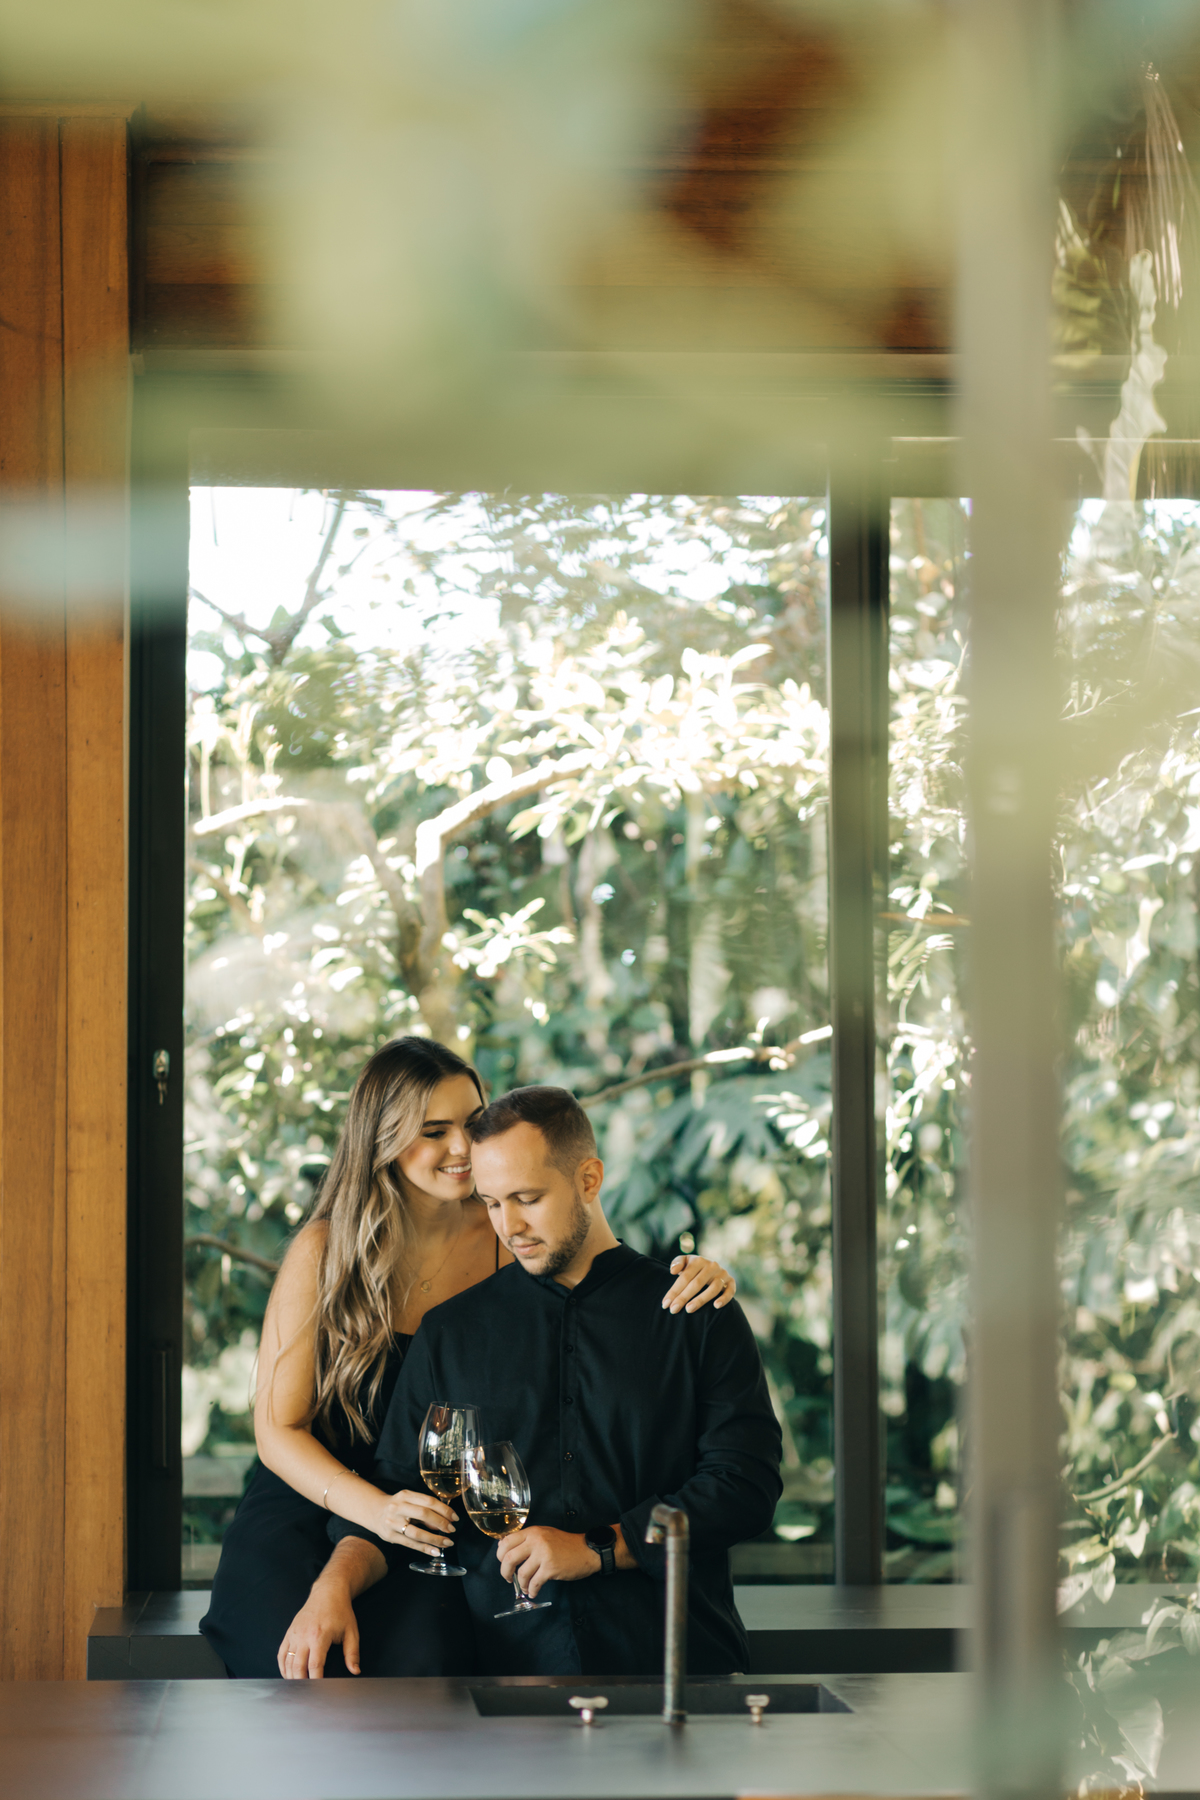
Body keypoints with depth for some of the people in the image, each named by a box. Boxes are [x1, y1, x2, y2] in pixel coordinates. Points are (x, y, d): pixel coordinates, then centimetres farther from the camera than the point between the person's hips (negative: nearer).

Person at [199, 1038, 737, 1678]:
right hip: (305, 1513, -1)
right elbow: (278, 1428, -3)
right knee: (310, 1671, -30)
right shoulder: (324, 1252, -3)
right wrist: (375, 1509, -21)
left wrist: (693, 1280, -25)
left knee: (420, 1665, -29)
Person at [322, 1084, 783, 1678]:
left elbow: (747, 1482, 0)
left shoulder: (700, 1319, 9)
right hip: (508, 1661, 2)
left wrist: (598, 1549, -7)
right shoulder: (450, 1332, 16)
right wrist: (336, 1585, -6)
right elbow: (395, 1489, 15)